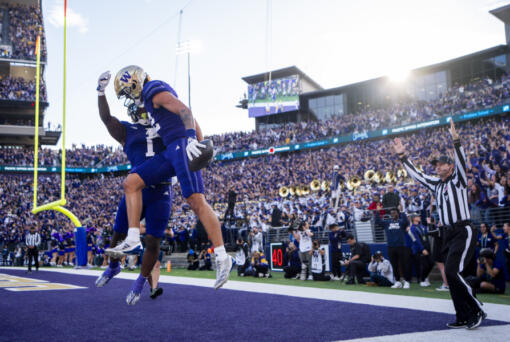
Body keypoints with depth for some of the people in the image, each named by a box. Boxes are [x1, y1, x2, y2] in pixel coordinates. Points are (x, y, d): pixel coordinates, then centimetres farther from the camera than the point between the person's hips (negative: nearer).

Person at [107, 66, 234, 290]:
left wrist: (191, 139, -33)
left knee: (196, 201, -16)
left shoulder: (156, 92, -3)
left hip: (182, 146, -10)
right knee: (131, 183, 4)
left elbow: (185, 111, -20)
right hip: (170, 152, 10)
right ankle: (133, 238, 2)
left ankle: (222, 258, -15)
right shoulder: (153, 97, 26)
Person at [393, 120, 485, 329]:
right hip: (450, 234, 8)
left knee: (453, 272, -18)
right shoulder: (436, 184, 16)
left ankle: (477, 311, -3)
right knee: (451, 274, 5)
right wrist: (402, 156, 18)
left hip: (464, 232, -8)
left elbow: (461, 162, -19)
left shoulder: (458, 180, -1)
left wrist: (455, 140, -32)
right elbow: (416, 174, 21)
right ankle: (464, 317, 12)